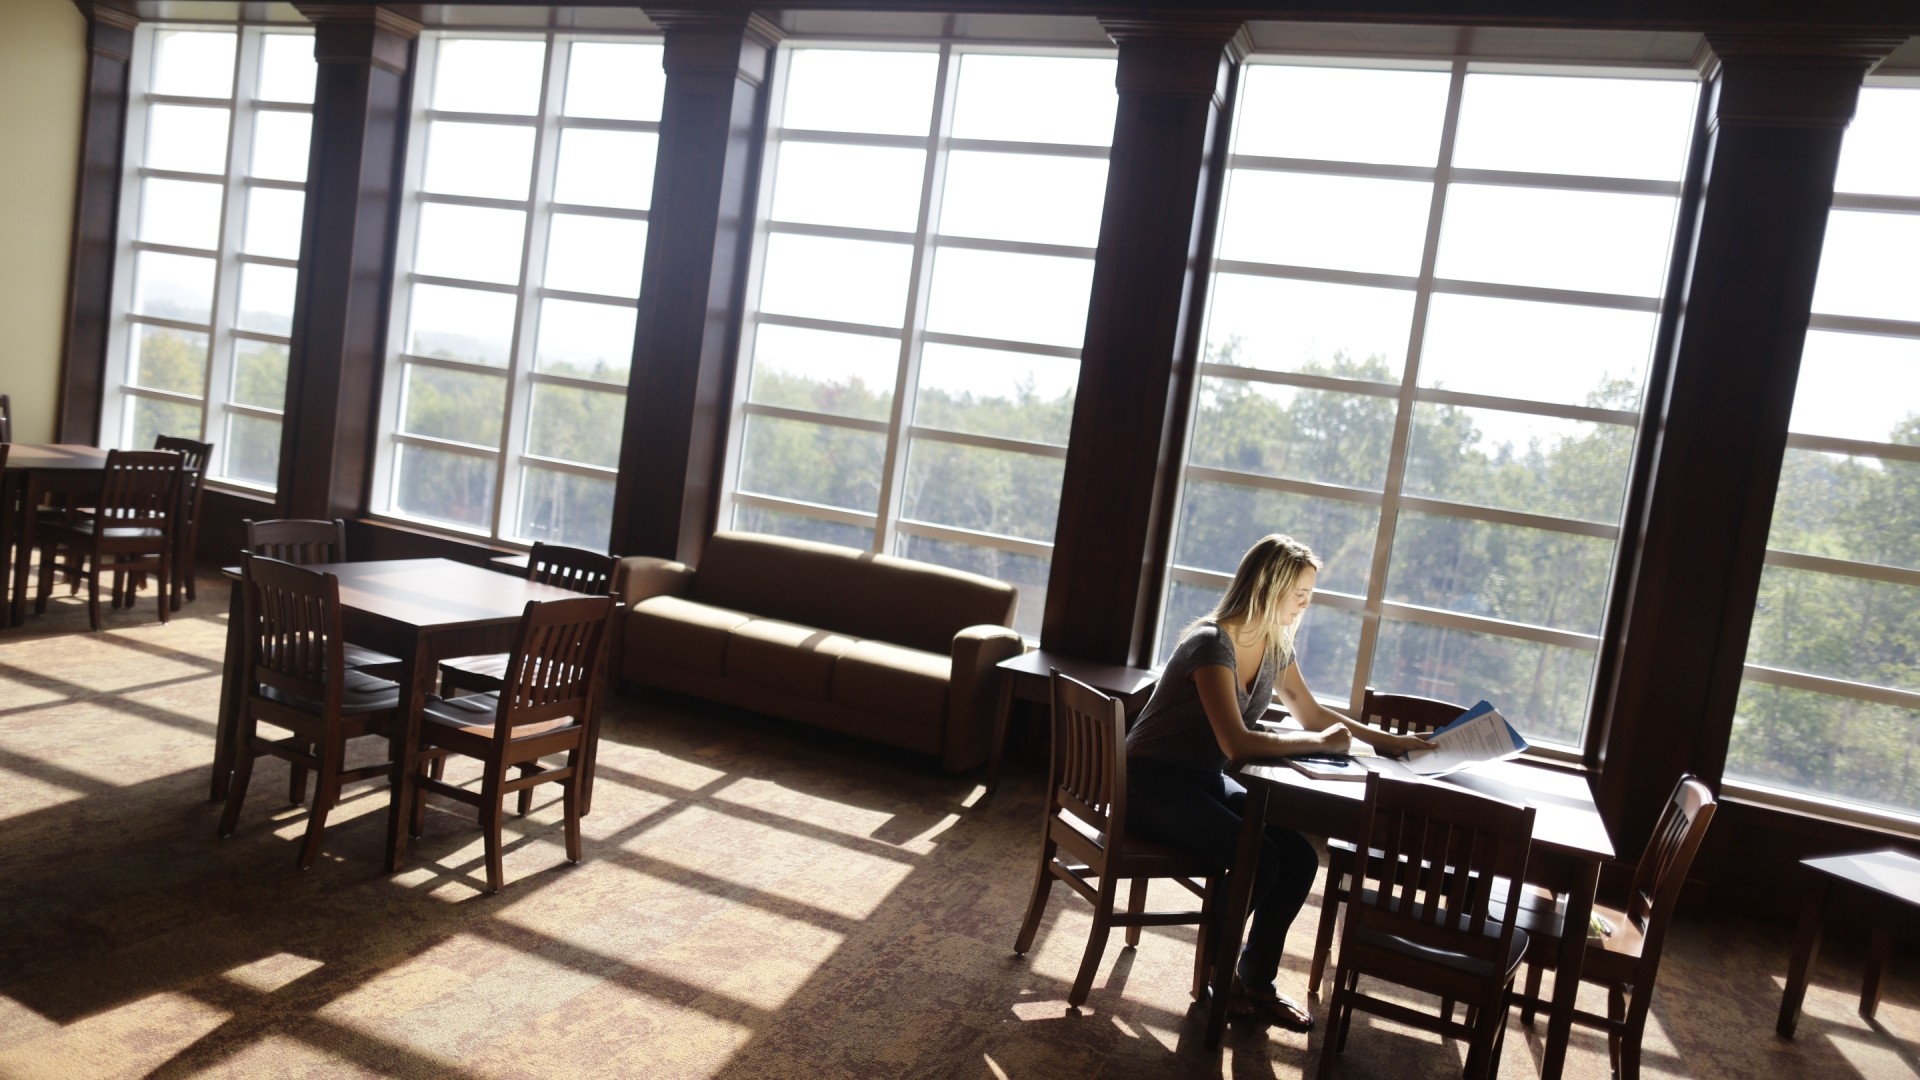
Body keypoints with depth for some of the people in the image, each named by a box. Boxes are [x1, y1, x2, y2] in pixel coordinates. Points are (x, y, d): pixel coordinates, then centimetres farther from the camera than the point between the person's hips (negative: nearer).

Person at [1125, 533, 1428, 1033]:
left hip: (1204, 780, 8)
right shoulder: (1213, 644, -24)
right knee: (1257, 859, -23)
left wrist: (1389, 741, 13)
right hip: (1153, 781, -8)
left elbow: (1312, 713, 17)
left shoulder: (1275, 646, 3)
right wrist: (1318, 743, -21)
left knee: (1299, 856, -9)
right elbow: (1237, 744, -31)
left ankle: (1256, 981, 8)